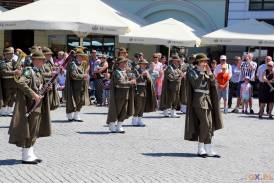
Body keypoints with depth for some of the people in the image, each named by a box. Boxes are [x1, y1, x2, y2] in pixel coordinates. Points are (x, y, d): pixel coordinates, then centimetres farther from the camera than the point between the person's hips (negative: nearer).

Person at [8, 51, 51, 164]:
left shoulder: (38, 73, 14)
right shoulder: (28, 71, -13)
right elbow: (20, 83, -28)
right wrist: (34, 95, -27)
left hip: (38, 107, 9)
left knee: (34, 132, 14)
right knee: (28, 130, -3)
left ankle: (30, 154, 22)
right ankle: (26, 156, 4)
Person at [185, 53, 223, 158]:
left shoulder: (207, 72, 17)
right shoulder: (192, 72, -2)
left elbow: (213, 84, 7)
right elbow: (196, 84, -16)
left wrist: (210, 74, -6)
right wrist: (201, 73, -14)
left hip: (208, 99, 7)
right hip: (199, 100, -7)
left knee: (209, 125, 5)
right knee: (206, 124, -14)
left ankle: (205, 150, 10)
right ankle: (201, 149, -6)